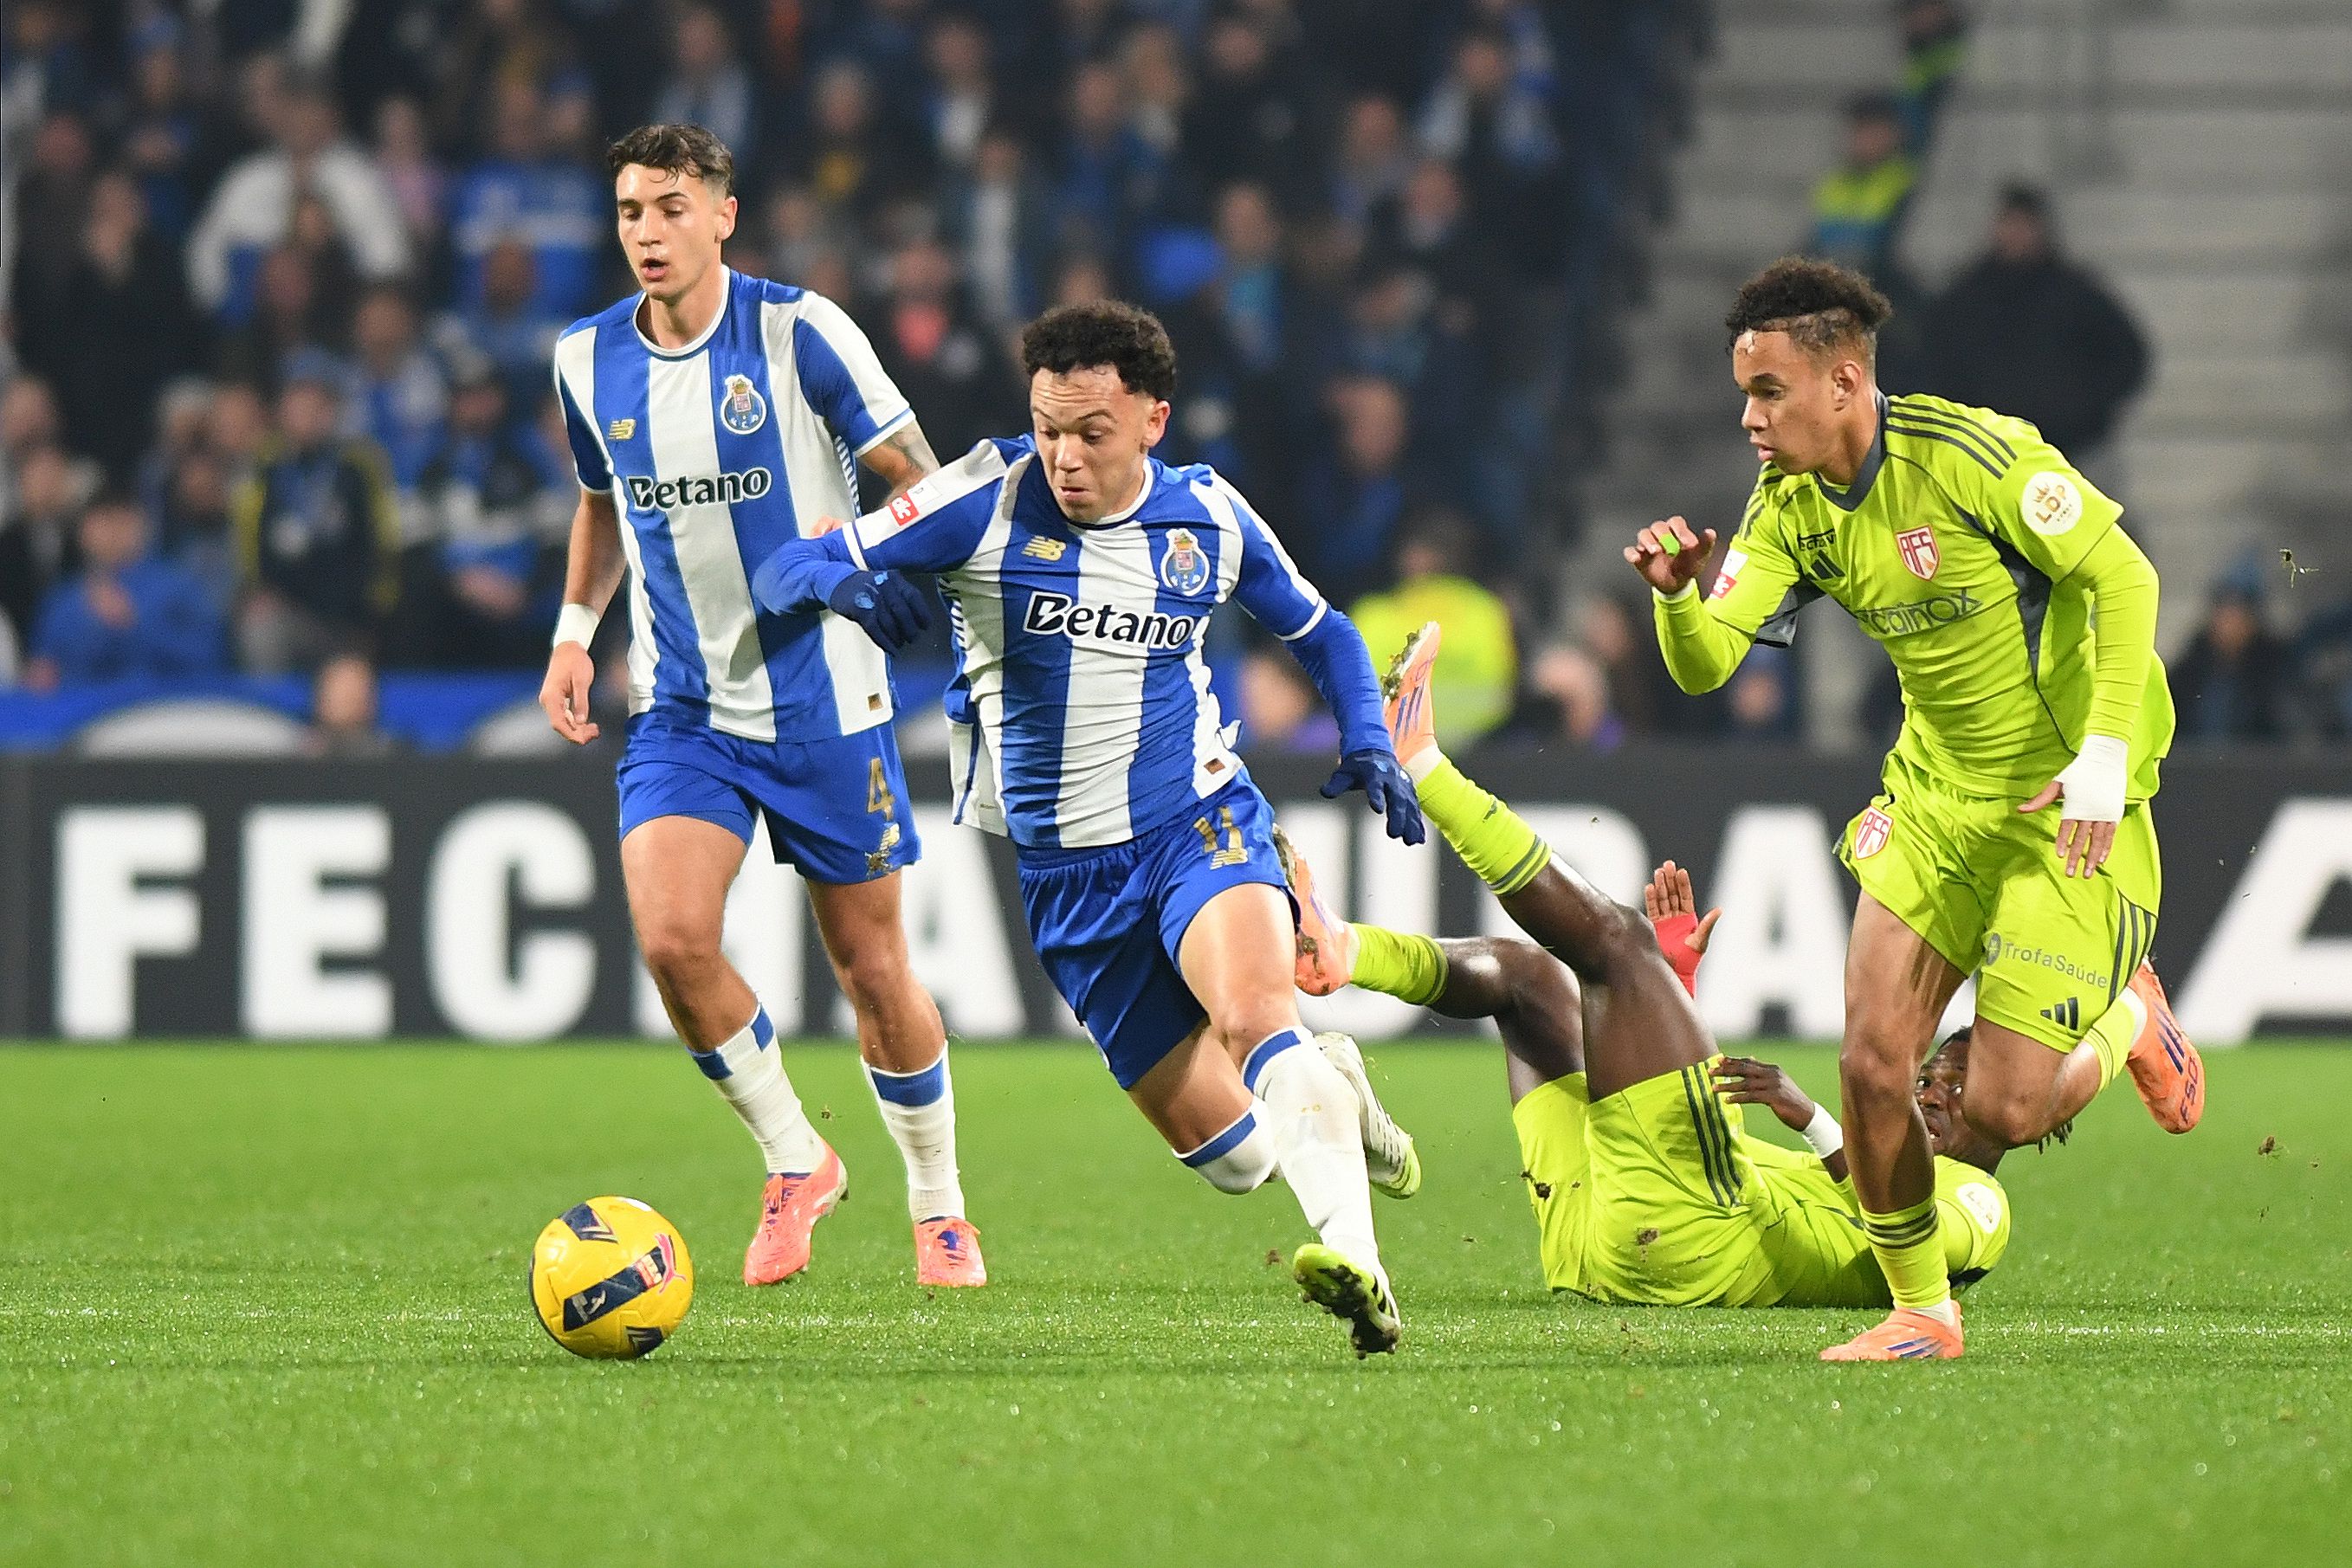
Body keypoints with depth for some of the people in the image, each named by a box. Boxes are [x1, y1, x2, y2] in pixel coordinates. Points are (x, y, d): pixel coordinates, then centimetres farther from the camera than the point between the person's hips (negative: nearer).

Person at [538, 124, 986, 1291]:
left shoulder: (798, 331, -11)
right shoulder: (589, 361, 2)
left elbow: (919, 484, -6)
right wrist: (575, 629, 9)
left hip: (822, 702, -3)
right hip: (680, 711, 3)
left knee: (871, 968, 4)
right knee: (671, 939, -18)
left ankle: (939, 1210, 25)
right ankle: (793, 1163, 5)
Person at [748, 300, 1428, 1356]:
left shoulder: (1209, 517, -1)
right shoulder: (989, 501, -10)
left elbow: (1317, 629, 17)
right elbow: (786, 570, -11)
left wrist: (1367, 742, -1)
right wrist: (838, 582, -36)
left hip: (1201, 824, -1)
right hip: (1065, 871, 1)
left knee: (1252, 1013, -34)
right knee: (1234, 1159, 2)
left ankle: (1358, 1266, -46)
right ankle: (1331, 1093, 37)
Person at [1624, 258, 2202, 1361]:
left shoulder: (1969, 454, -21)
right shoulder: (1789, 504, -1)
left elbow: (2123, 577, -17)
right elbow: (1705, 665, -6)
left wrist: (2102, 761, -22)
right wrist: (1676, 592, -29)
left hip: (2066, 805, -6)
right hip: (1934, 793, 6)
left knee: (2003, 1111, -8)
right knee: (1872, 1063, -6)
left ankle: (2129, 1017, 24)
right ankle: (1920, 1310, 14)